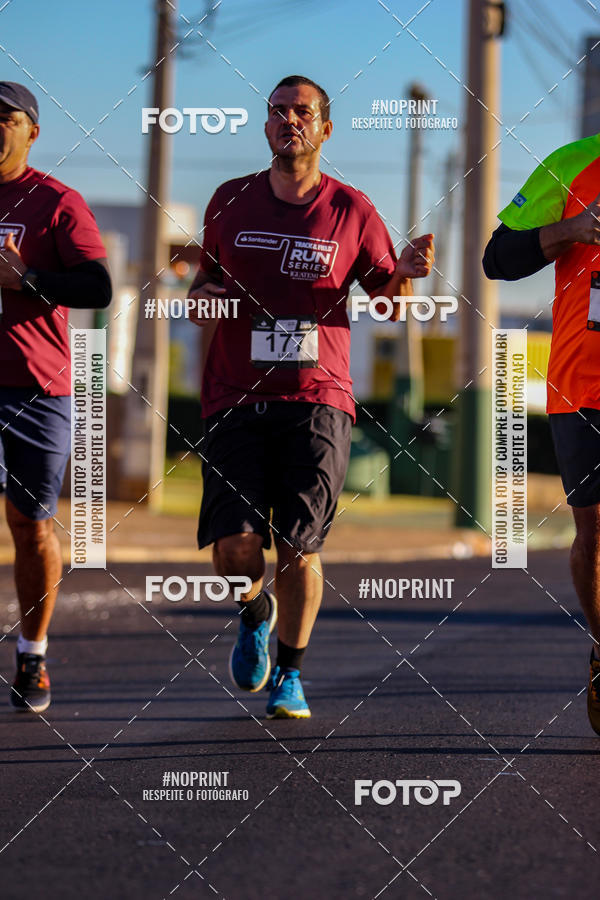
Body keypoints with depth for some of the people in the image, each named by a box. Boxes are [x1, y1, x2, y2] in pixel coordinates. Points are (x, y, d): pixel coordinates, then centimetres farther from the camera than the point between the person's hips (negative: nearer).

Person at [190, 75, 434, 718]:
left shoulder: (351, 211, 6)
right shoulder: (230, 202, 11)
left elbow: (387, 304, 12)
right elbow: (208, 274, 24)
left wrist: (406, 275, -9)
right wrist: (200, 297, 1)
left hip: (317, 399, -1)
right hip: (236, 400, 1)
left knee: (299, 549, -7)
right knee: (235, 552, -10)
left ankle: (290, 675, 15)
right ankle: (256, 615, 26)